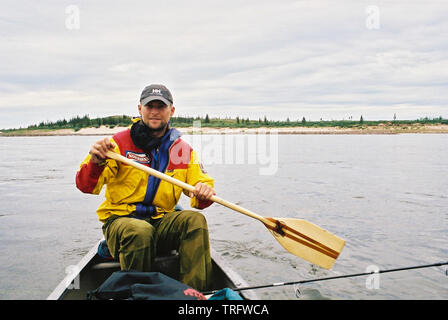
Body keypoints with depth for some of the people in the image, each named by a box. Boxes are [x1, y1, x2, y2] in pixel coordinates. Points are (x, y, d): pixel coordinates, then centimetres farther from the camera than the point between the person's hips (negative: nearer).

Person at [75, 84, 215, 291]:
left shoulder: (183, 150, 7)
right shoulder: (120, 142, -3)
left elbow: (200, 183, 5)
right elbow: (85, 186, -8)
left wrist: (204, 193, -20)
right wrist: (95, 163, -31)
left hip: (161, 222, 3)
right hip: (119, 220, -2)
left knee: (195, 219, -25)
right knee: (140, 231, -35)